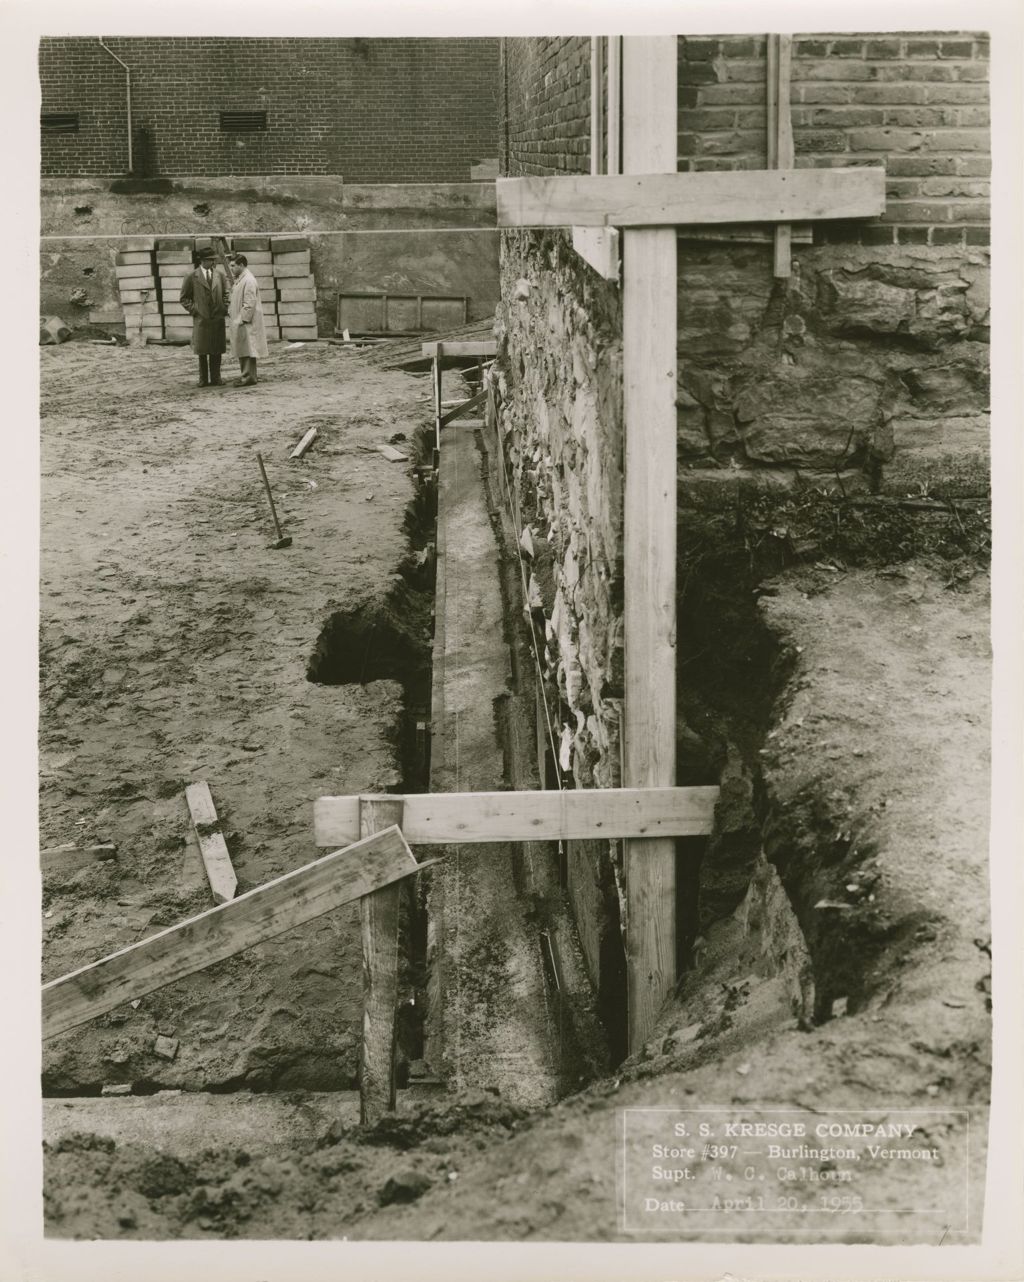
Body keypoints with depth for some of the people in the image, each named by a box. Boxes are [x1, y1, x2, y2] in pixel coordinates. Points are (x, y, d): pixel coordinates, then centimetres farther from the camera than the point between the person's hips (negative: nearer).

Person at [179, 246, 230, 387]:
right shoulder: (192, 277, -2)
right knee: (202, 351, 2)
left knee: (217, 350, 4)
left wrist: (225, 308, 4)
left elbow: (226, 292, 16)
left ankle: (216, 378, 11)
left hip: (218, 318, 2)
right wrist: (193, 310, -4)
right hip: (201, 319, -2)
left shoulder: (220, 274, 6)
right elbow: (183, 298, 5)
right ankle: (204, 379, 10)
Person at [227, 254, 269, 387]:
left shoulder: (248, 281, -16)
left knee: (247, 350, -8)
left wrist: (243, 320, -21)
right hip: (239, 321, 10)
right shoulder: (240, 279, 16)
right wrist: (230, 311, 16)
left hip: (246, 322, -10)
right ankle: (246, 376, 18)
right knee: (242, 351, 12)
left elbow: (249, 304, -21)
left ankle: (249, 378, -7)